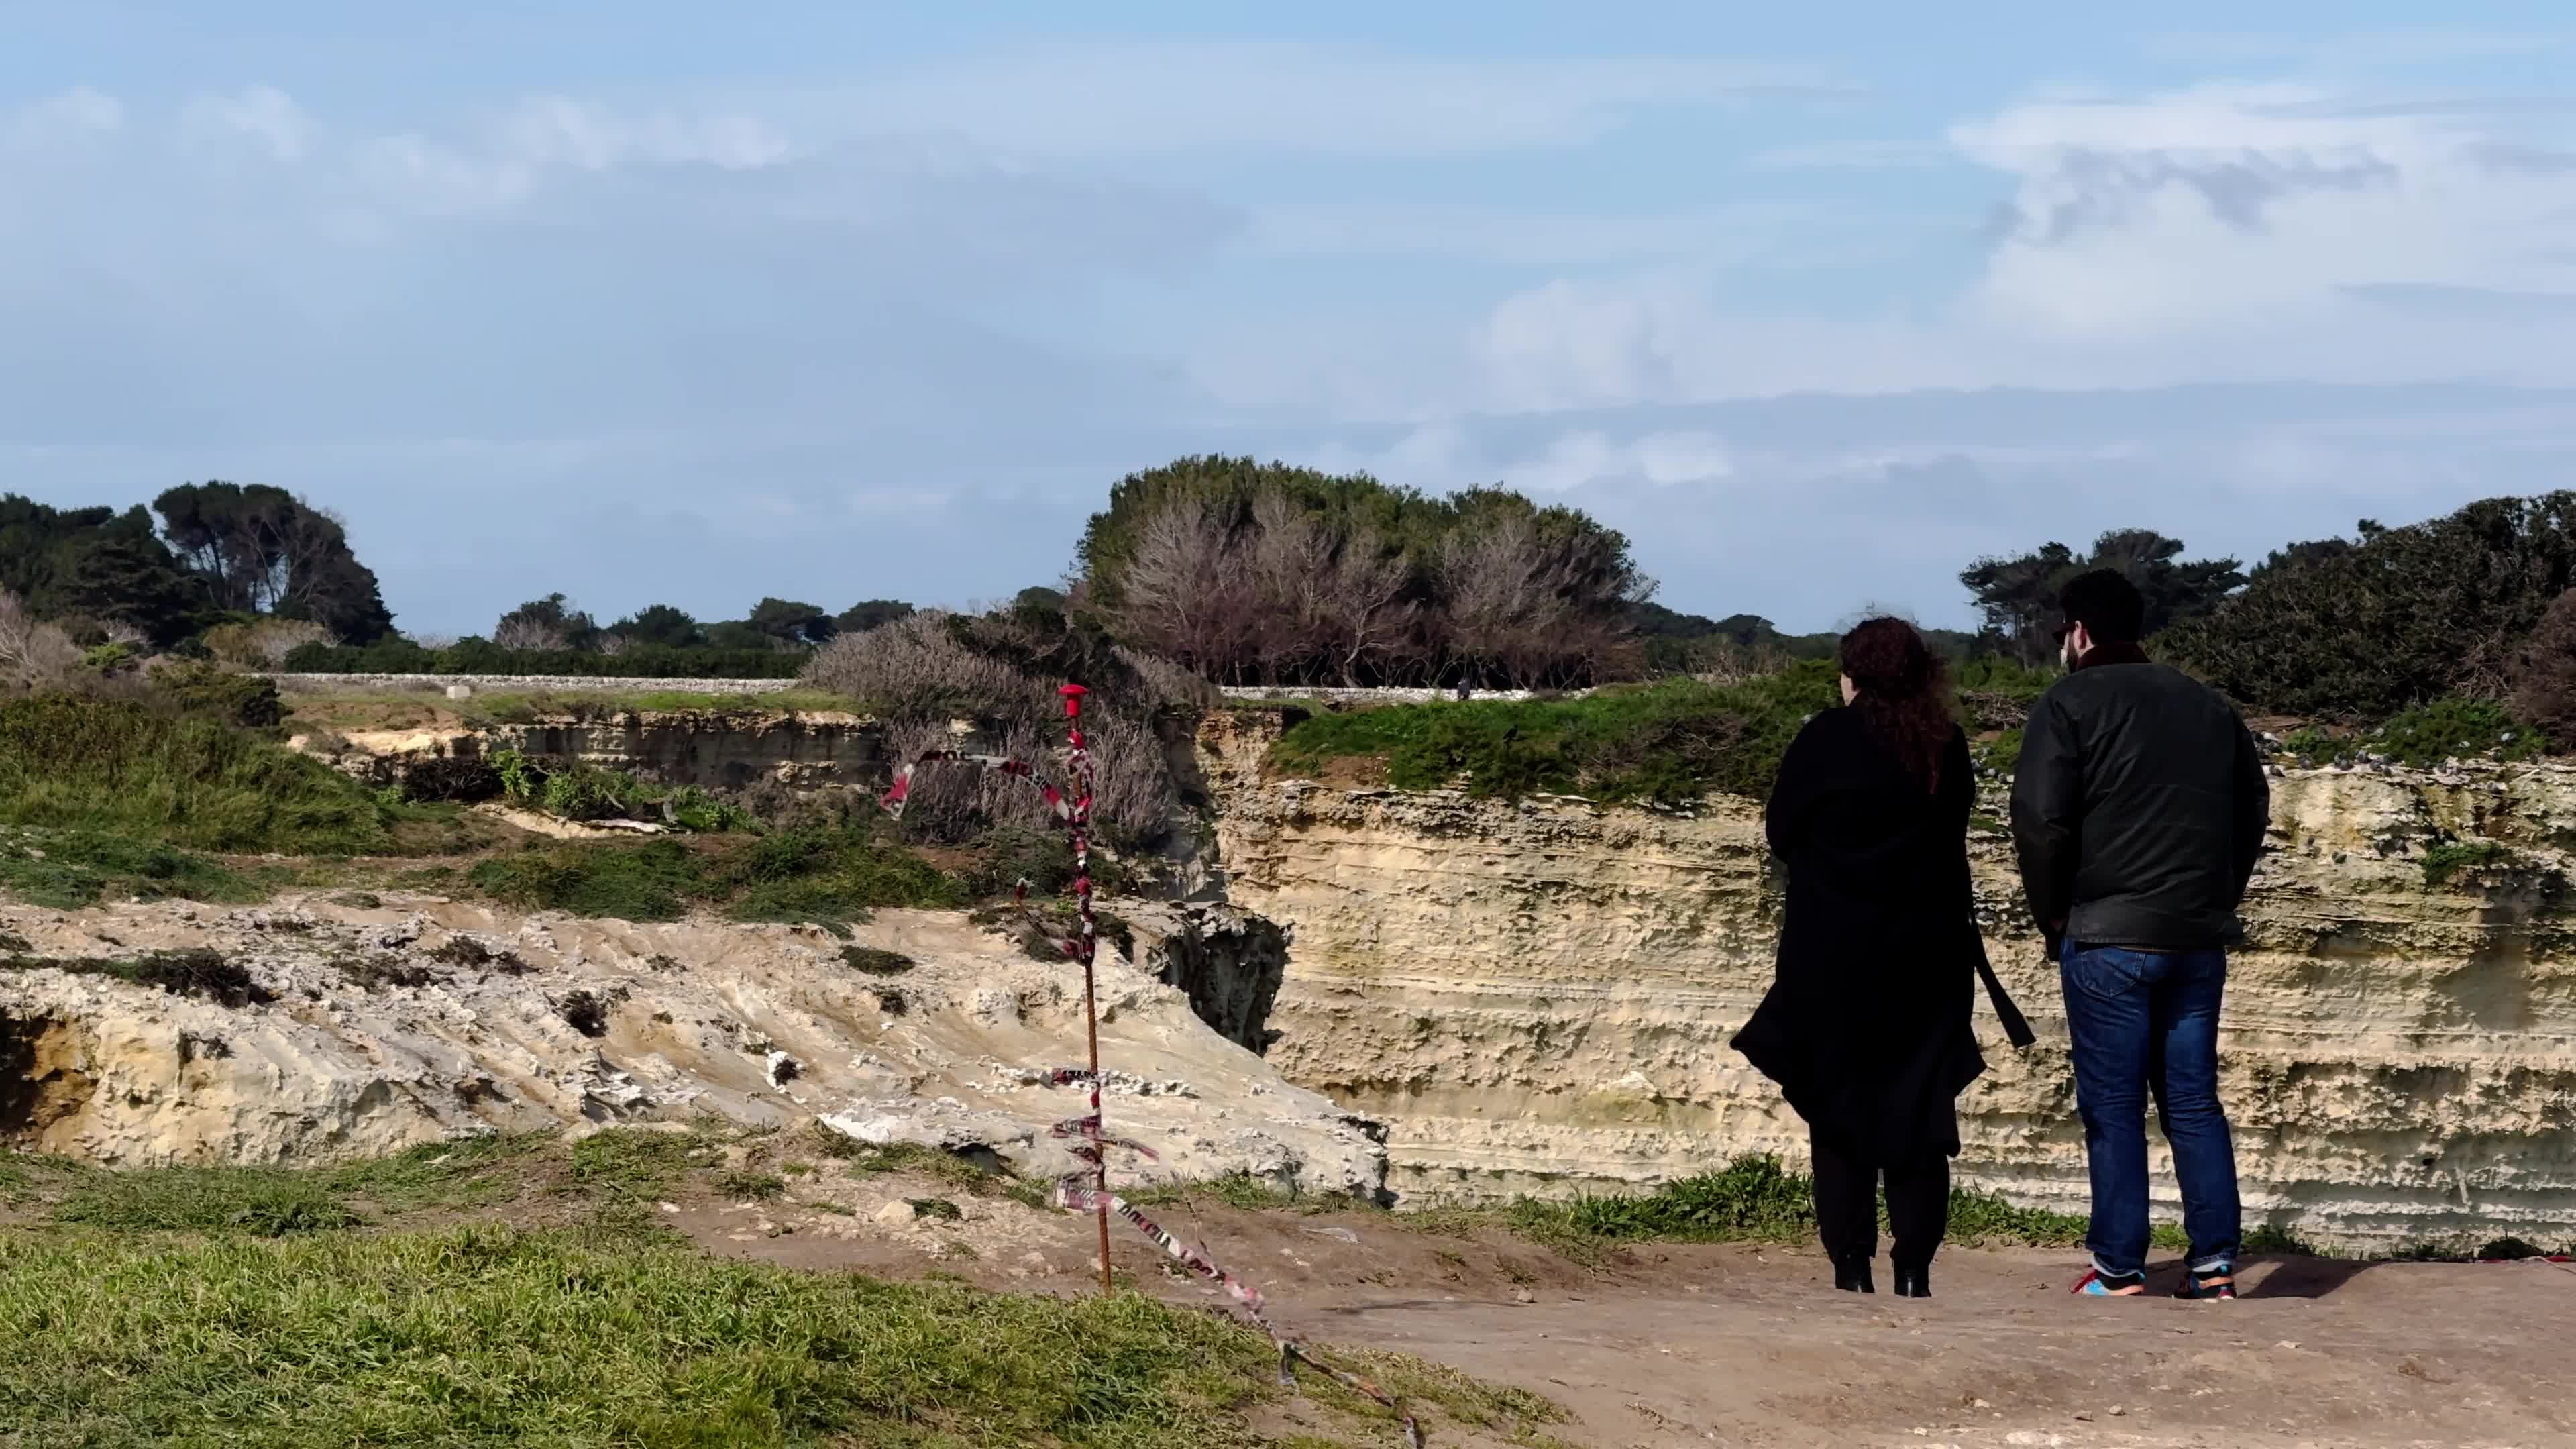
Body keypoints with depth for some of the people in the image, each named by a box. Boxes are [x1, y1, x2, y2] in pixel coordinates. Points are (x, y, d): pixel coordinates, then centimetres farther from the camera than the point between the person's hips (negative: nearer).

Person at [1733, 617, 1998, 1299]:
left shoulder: (1826, 739, -9)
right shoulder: (1946, 745, 0)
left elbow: (1780, 833, -4)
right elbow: (1954, 830, 11)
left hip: (1834, 961, -3)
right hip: (1928, 958, 3)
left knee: (1838, 1112, 6)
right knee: (1920, 1111, 8)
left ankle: (1852, 1268, 1)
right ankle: (1915, 1270, 2)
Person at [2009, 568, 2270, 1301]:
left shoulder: (2069, 704, -4)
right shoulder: (2208, 705, 14)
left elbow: (2040, 821, -12)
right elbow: (2254, 809, 16)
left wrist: (2054, 917, 0)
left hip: (2108, 937, -5)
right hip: (2201, 938, 5)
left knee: (2113, 1107, 0)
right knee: (2194, 1101, 9)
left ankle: (2119, 1268, -2)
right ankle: (2215, 1263, 4)